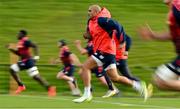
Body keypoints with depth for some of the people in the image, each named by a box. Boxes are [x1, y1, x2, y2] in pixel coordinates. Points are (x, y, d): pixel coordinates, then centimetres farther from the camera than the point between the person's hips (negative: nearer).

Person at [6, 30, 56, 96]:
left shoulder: (25, 41, -13)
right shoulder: (20, 42, 16)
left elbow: (35, 46, -21)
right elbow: (19, 53, 24)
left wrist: (36, 56, -26)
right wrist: (10, 49, 15)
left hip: (28, 61, -10)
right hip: (23, 61, 10)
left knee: (36, 76, -13)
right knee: (12, 69, 2)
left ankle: (50, 88, -10)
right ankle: (21, 86, 5)